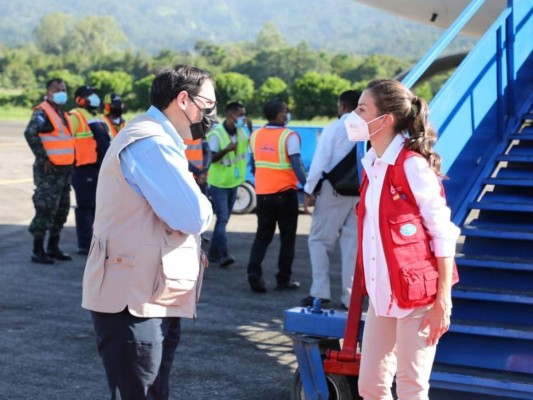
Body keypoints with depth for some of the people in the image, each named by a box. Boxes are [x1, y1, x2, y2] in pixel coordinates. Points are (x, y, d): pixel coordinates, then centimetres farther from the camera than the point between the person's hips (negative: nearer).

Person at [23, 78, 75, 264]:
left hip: (65, 170, 9)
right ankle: (38, 250, -3)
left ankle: (53, 247, 23)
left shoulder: (63, 114, 18)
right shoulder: (42, 112, -10)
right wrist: (43, 159, -23)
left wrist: (70, 161, 17)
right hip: (49, 170, -9)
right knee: (46, 209, -8)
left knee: (62, 209, 13)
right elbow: (30, 133, -24)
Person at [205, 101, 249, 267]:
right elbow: (210, 158, -18)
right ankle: (223, 254, -20)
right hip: (218, 183, -7)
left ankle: (213, 253, 20)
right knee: (222, 218, -16)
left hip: (233, 182, 7)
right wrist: (227, 149, -33)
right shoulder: (216, 134, -17)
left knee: (224, 219, 12)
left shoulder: (241, 132, 3)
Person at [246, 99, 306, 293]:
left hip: (262, 193, 5)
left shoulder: (255, 135, 6)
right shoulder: (289, 136, -11)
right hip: (285, 193, -5)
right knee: (287, 237, 8)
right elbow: (296, 166, -18)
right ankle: (284, 279, 10)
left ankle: (254, 272, -5)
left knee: (262, 235, 12)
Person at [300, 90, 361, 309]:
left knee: (319, 240, 6)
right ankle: (350, 297, 10)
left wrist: (309, 191, -5)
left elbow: (319, 161, -9)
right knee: (353, 243, 9)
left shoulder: (334, 128, -5)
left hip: (333, 190, -3)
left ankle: (320, 292, -2)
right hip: (361, 193, 4)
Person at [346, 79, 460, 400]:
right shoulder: (373, 164, 8)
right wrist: (368, 286, 15)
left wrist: (443, 302, -16)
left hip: (416, 295, -8)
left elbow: (444, 235, -14)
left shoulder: (413, 165, -16)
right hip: (382, 294, 8)